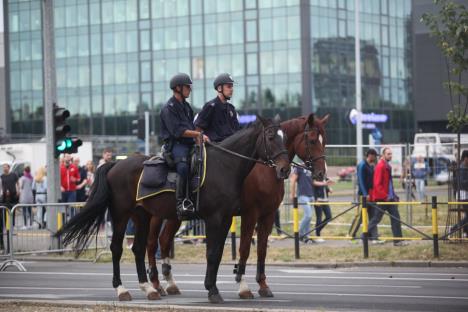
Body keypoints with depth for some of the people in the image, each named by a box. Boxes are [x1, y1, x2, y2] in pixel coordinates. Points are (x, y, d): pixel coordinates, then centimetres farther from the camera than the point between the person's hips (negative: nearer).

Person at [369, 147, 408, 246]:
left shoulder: (387, 166, 13)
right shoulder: (380, 166, -16)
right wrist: (385, 196, -21)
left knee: (396, 218, 3)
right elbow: (377, 184, -21)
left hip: (389, 197, 9)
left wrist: (393, 194, 15)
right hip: (382, 197, -9)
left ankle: (397, 240, 5)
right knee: (376, 218, 2)